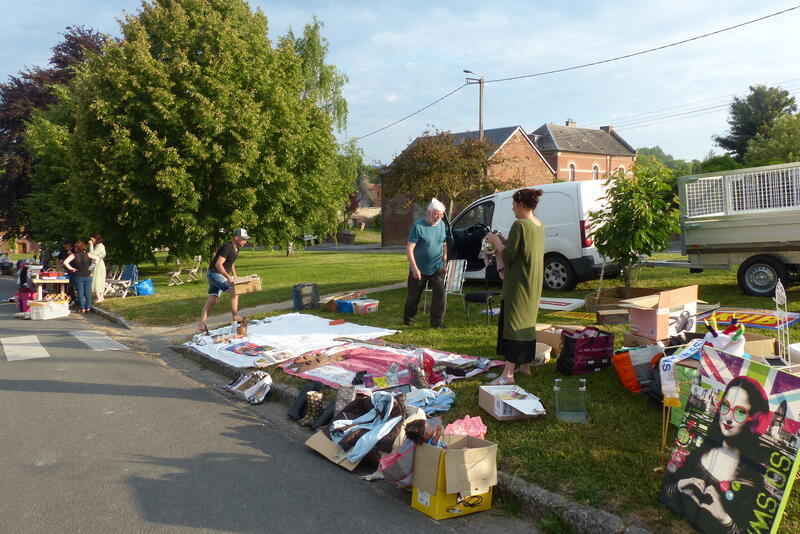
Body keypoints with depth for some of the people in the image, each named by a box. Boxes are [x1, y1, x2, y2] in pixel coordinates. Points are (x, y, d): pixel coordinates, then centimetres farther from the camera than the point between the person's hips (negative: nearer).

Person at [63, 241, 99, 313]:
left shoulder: (73, 255, -6)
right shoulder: (87, 254, -1)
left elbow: (65, 262, -16)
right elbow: (96, 258, -6)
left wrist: (71, 268, -3)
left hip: (79, 276, -2)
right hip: (88, 276, 2)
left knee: (80, 293, 6)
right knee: (88, 292, 8)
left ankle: (82, 308, 6)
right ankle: (88, 308, 8)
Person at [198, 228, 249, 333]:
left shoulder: (236, 249, 9)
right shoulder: (227, 248, -22)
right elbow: (218, 264, -27)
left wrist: (234, 275, 15)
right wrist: (228, 277, -29)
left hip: (218, 275, 10)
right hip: (214, 273, -10)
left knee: (211, 299, 5)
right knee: (234, 291, -12)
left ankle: (202, 325, 4)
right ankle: (235, 316, -4)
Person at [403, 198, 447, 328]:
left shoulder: (442, 225, 3)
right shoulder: (418, 226, -16)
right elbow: (409, 248, -19)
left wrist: (444, 261, 10)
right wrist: (414, 268, -25)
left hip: (437, 268, 4)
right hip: (419, 269, -4)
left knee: (440, 293, -8)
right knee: (413, 296, 9)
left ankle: (436, 323, 0)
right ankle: (408, 321, 29)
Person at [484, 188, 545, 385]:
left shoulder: (519, 225, -19)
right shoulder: (539, 226, 9)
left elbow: (508, 256, -19)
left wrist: (496, 242, -3)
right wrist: (503, 242, 12)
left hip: (519, 284, -9)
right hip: (534, 283, 9)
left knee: (512, 322, -7)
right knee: (527, 321, 17)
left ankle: (508, 373, -8)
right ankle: (525, 365, 28)